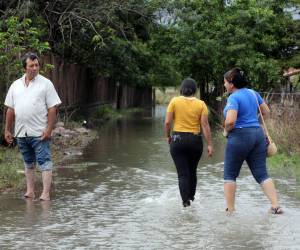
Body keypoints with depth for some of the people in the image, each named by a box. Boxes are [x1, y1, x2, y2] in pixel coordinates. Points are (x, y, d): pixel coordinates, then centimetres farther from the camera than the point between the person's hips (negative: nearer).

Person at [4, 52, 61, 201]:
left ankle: (46, 194, -9)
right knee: (28, 163, 14)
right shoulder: (16, 85, 10)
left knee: (44, 162, -6)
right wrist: (7, 130, 11)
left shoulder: (45, 84, -2)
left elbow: (52, 108, -6)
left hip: (39, 133, -5)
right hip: (21, 133, 5)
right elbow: (10, 109, 14)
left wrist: (49, 129, -13)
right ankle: (30, 191, 21)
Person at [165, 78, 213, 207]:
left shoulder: (174, 101, -4)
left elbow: (167, 122, -7)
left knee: (183, 173, 0)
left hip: (177, 140, -2)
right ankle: (191, 196, 33)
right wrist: (209, 144, -6)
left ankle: (186, 201, -10)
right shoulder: (201, 104, -1)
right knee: (192, 171, 21)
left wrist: (168, 136, 10)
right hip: (195, 141, 2)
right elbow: (205, 125, -7)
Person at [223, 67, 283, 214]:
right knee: (261, 173, 7)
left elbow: (230, 121, -25)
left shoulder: (233, 98, -14)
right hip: (258, 134, 7)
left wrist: (226, 131, -6)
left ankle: (230, 209, 8)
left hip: (239, 137, -7)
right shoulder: (253, 93, 9)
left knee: (230, 175, 7)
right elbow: (266, 111, 20)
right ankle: (276, 206, -4)